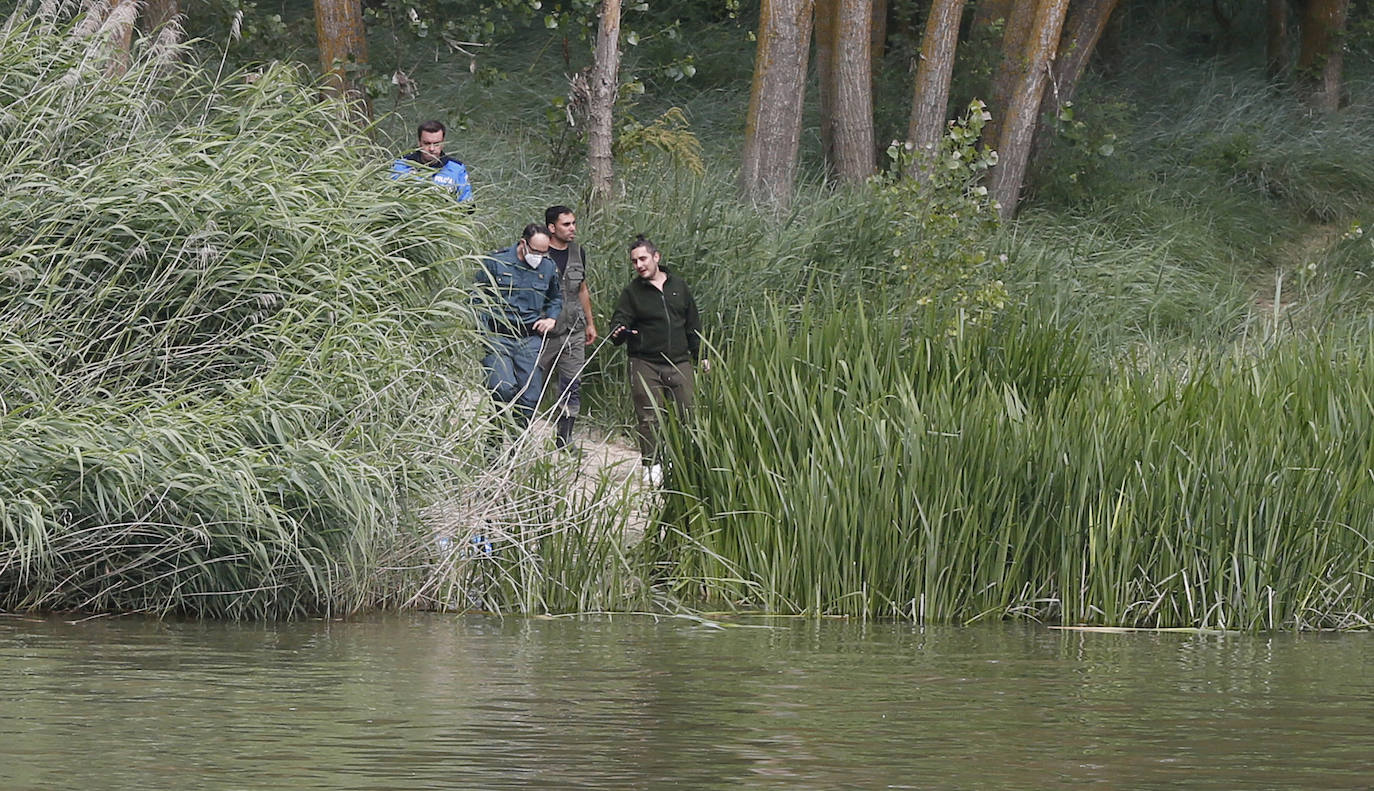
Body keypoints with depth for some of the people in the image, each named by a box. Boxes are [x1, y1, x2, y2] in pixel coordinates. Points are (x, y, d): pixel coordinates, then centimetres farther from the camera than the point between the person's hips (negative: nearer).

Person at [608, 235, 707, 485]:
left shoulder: (678, 286, 12)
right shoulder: (631, 292, 2)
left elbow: (692, 324, 19)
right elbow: (619, 322, -4)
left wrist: (700, 356, 19)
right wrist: (618, 334, -28)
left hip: (679, 363, 2)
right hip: (645, 364, -2)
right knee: (648, 418, -4)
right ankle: (652, 465, 4)